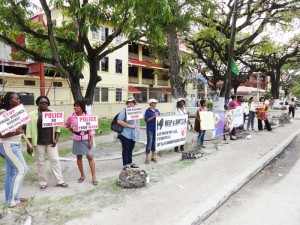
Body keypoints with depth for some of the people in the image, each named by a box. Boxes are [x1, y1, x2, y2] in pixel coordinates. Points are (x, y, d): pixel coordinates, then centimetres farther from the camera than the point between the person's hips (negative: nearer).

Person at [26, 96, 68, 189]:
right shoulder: (32, 115, -4)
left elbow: (57, 127, 6)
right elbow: (29, 130, -6)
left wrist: (56, 139, -4)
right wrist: (29, 145, -9)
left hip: (51, 142, 2)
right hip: (38, 143, -2)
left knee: (55, 160, 4)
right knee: (41, 162, 8)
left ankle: (60, 181, 12)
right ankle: (43, 182, 19)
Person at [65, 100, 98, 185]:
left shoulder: (87, 115, -8)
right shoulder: (72, 116, -3)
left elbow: (91, 129, -6)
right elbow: (67, 124, 17)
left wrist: (91, 140, -10)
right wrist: (73, 131, 8)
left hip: (86, 139, -2)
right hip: (77, 139, 2)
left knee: (90, 157, -3)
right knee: (79, 157, 10)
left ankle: (94, 177, 4)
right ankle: (82, 175, 26)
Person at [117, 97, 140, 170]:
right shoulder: (124, 110, -9)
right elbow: (119, 121, -19)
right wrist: (130, 126, -18)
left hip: (133, 134, 7)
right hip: (126, 134, -7)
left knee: (131, 149, 16)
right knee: (125, 150, 1)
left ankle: (130, 163, 29)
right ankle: (125, 165, 9)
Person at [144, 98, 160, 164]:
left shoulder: (157, 110, 10)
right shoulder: (148, 111, -7)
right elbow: (146, 120, -12)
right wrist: (153, 117, -19)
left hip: (156, 129, 6)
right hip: (150, 129, -6)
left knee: (154, 142, 12)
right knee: (149, 143, -5)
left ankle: (153, 156, 24)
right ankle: (147, 158, 2)